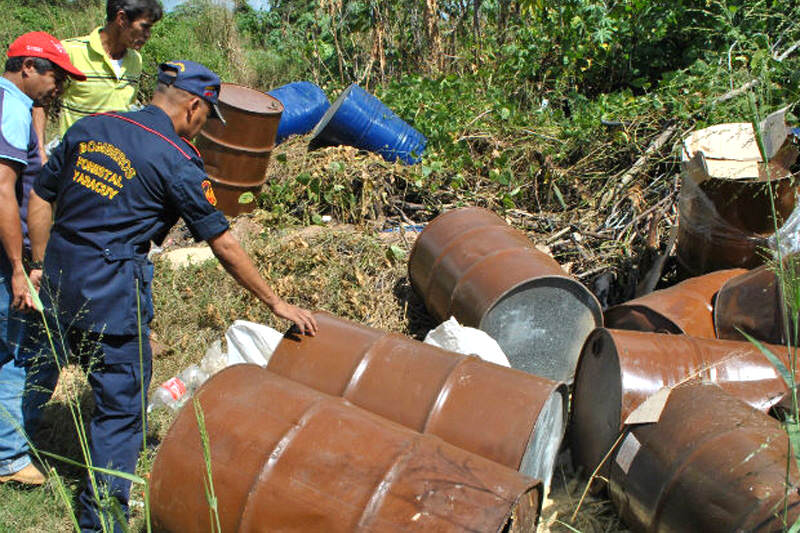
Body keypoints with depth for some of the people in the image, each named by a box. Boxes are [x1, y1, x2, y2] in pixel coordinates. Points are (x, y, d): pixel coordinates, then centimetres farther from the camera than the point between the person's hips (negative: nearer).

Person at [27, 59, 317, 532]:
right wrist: (277, 303, 0)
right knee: (122, 405, 7)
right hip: (112, 293, -7)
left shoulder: (90, 128, 8)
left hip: (60, 282, 8)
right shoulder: (177, 161, -11)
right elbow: (224, 246, -9)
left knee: (112, 382, 28)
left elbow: (41, 197, 12)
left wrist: (42, 266, 21)